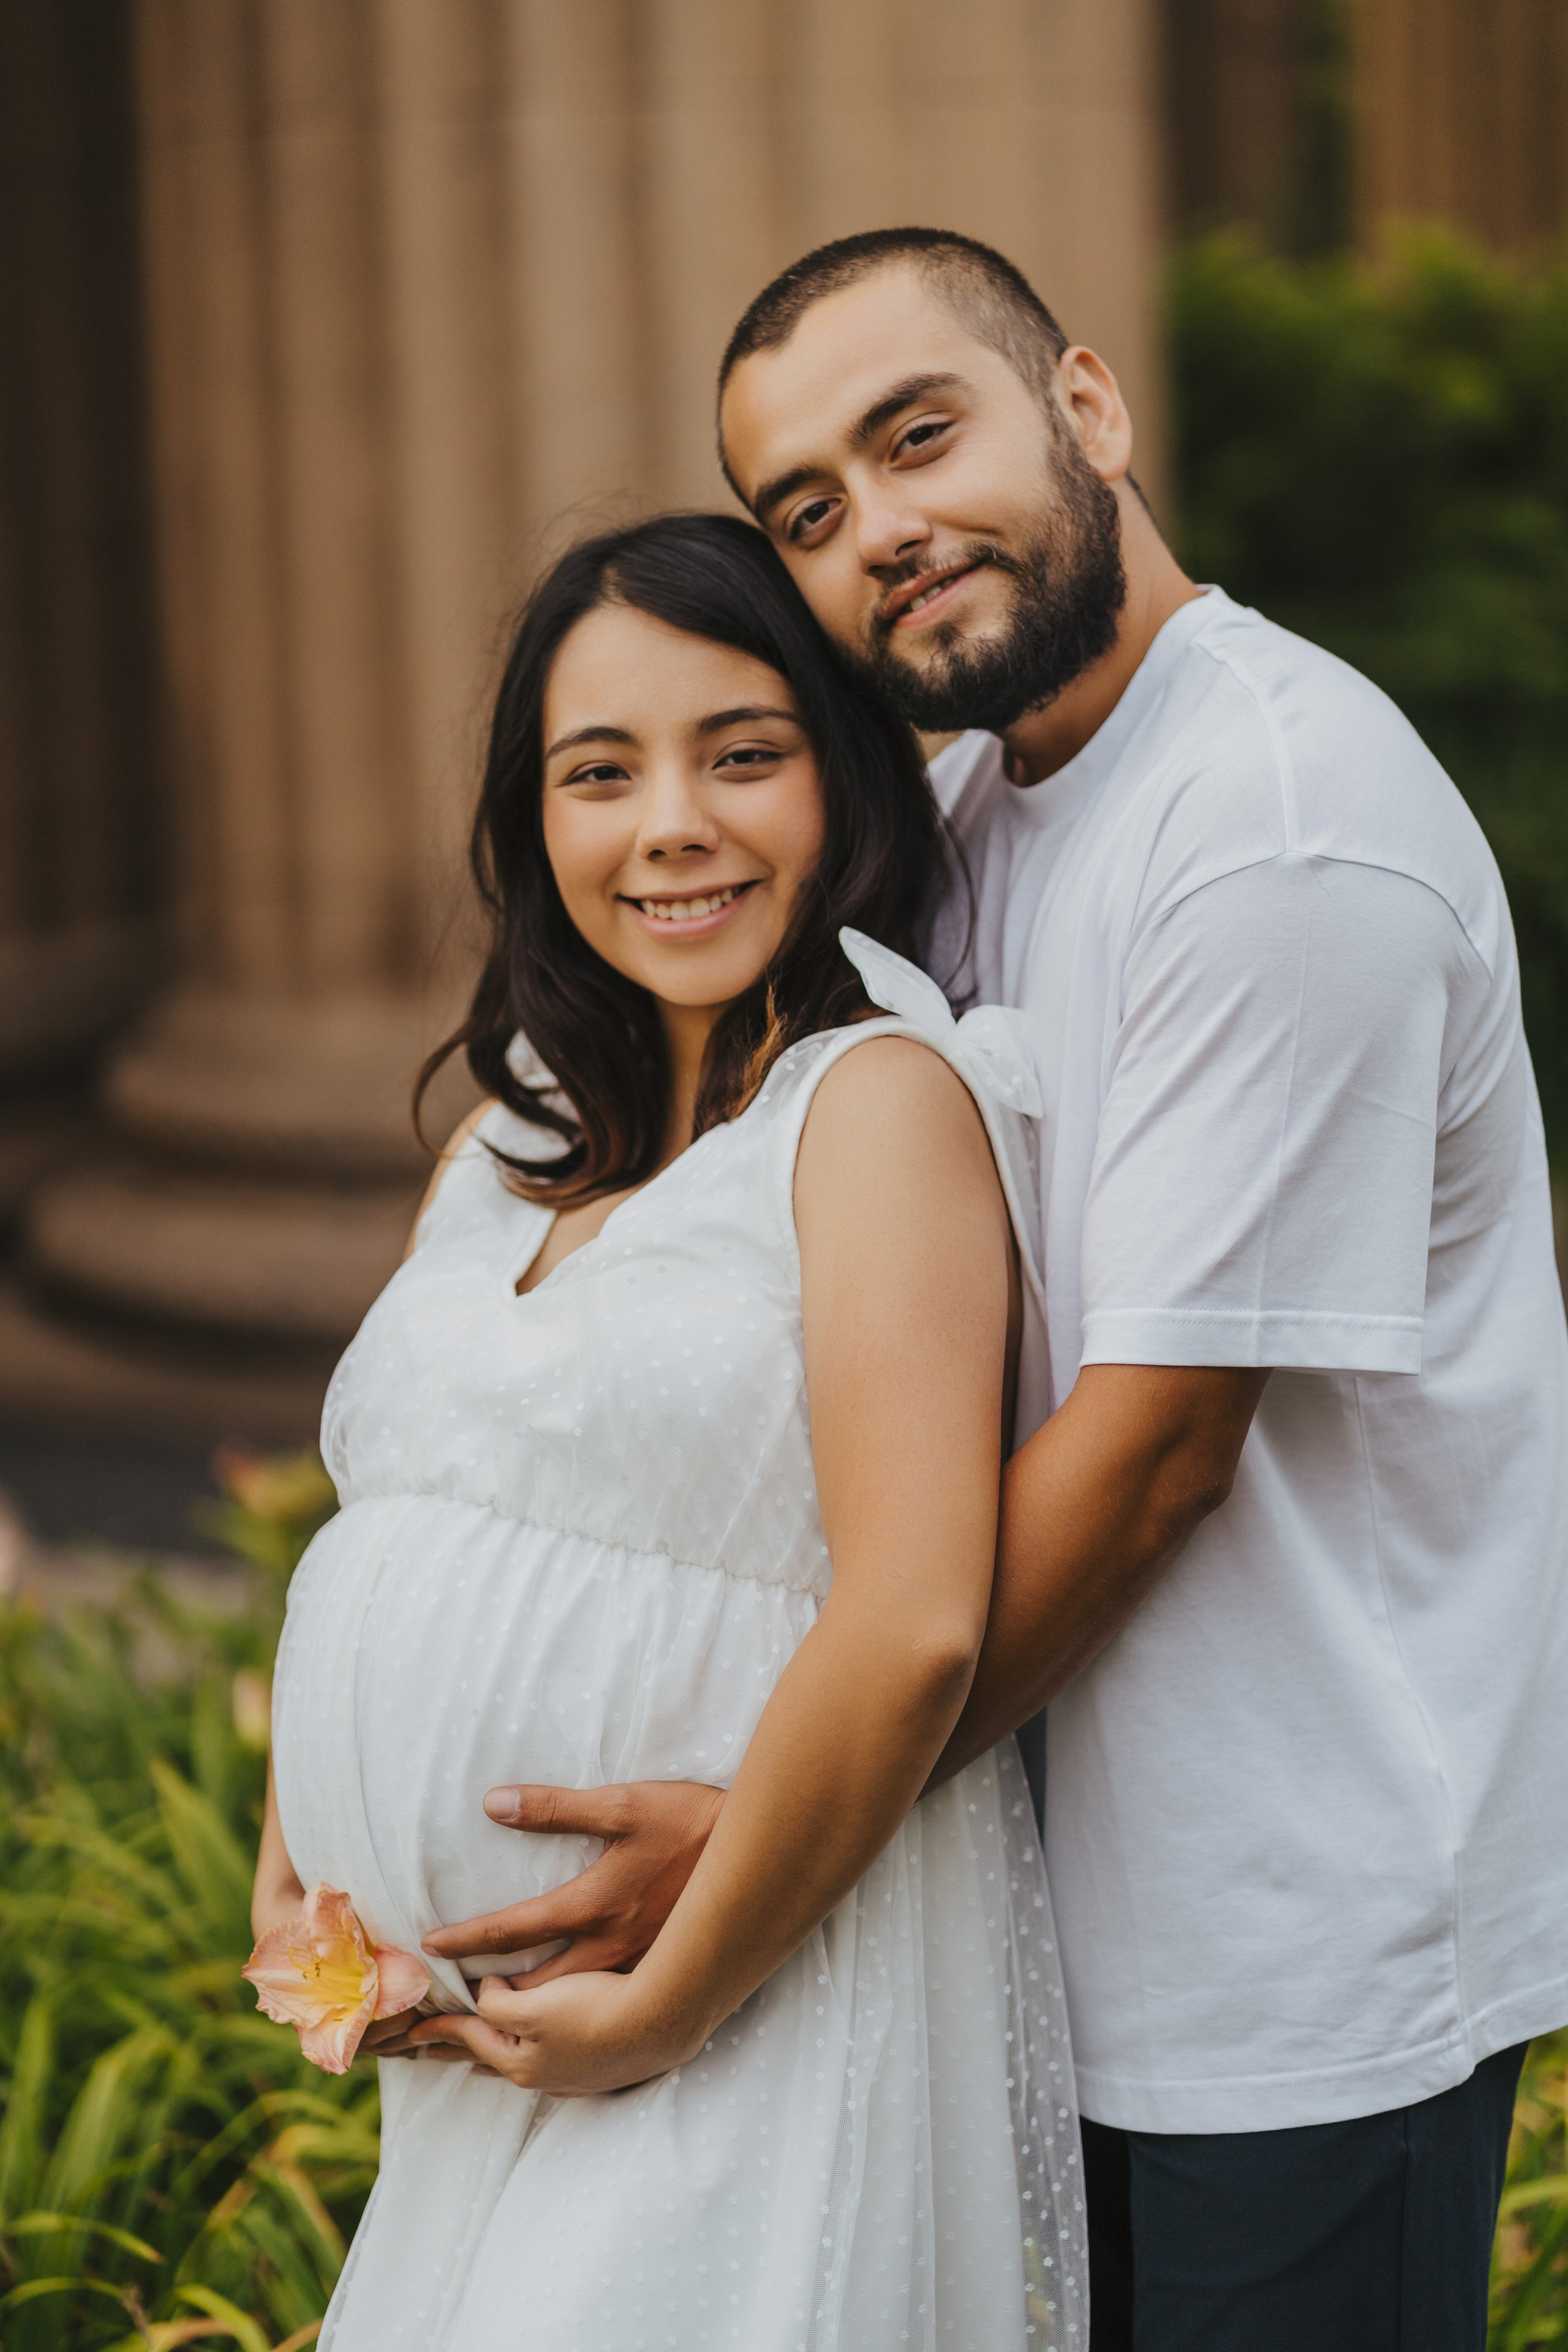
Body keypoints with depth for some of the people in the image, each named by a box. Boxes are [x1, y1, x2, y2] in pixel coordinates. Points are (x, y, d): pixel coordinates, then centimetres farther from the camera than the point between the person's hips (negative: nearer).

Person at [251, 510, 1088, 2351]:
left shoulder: (881, 1098, -11)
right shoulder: (510, 1150, 13)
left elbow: (914, 1628, -21)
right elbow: (372, 1538, 19)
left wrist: (663, 2006, -16)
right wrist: (290, 1883, 3)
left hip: (765, 2041, -7)